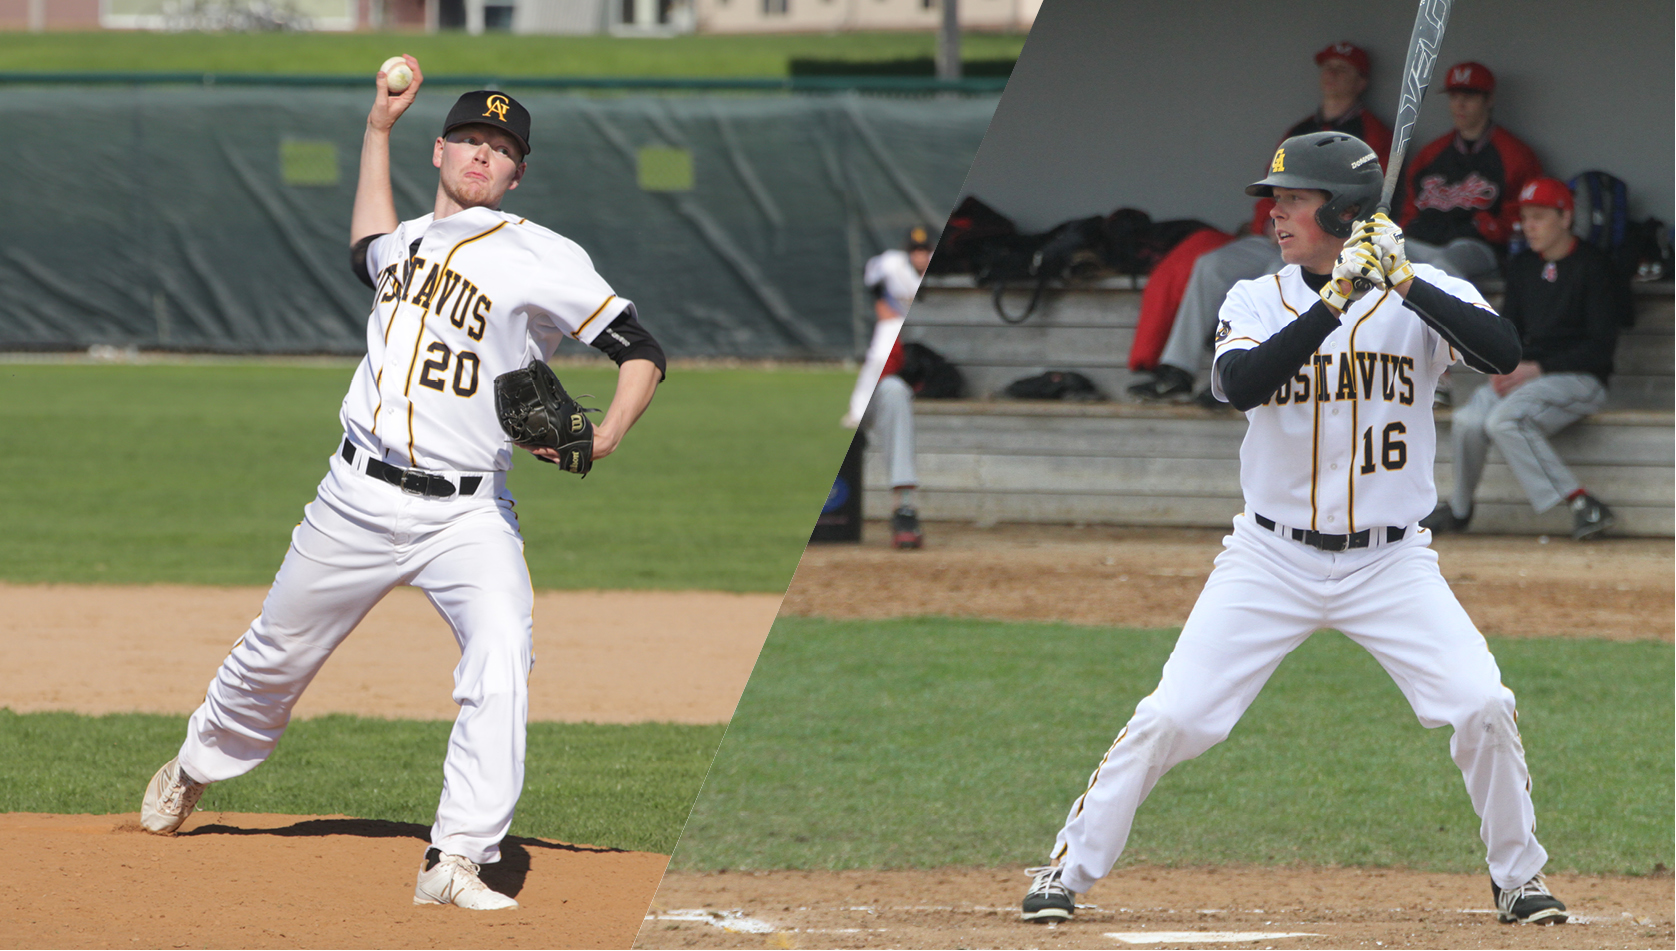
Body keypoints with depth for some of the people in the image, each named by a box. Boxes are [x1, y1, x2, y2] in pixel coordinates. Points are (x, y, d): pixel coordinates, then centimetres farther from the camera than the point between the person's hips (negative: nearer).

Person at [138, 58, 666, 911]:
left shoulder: (544, 261, -7)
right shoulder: (409, 240, 11)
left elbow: (643, 352, -7)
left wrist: (605, 438, -25)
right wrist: (378, 130, 30)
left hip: (466, 514, -5)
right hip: (358, 498, 5)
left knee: (501, 664, -27)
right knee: (277, 652, 18)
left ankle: (456, 864, -29)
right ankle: (198, 765, 47)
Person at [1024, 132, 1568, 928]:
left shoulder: (1424, 297, -4)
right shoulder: (1257, 301, -2)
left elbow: (1504, 353, -22)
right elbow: (1239, 383, -22)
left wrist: (1404, 284, -28)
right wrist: (1337, 298, -28)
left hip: (1390, 564, 0)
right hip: (1272, 560, 0)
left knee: (1483, 708, -13)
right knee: (1171, 719, -8)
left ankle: (1518, 878, 9)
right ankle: (1067, 871, 6)